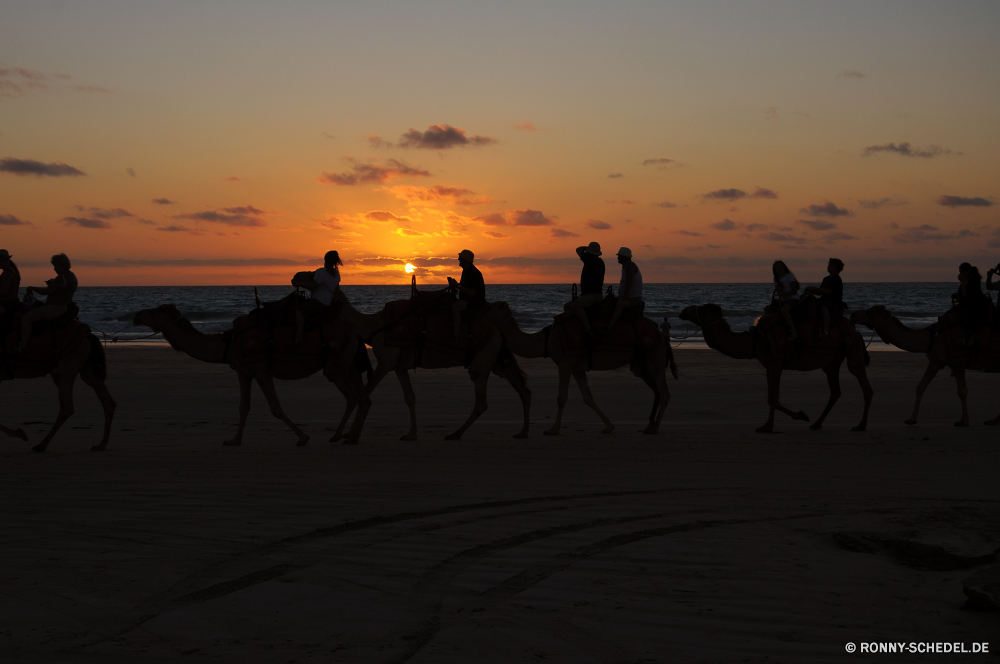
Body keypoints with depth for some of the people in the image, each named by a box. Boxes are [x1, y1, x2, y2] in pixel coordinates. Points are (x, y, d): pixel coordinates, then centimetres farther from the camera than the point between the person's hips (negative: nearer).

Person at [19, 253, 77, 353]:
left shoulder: (61, 278, -20)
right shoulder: (72, 276, 12)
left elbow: (46, 291, -18)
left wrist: (33, 288, -3)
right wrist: (52, 284, 13)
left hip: (55, 308, -12)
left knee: (25, 318, -17)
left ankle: (22, 347, -22)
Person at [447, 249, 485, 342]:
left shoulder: (474, 273, -18)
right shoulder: (466, 271, 14)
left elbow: (471, 293, -24)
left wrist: (457, 285, -20)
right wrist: (455, 285, 5)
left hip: (476, 301, -11)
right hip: (466, 299, 11)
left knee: (455, 306, -31)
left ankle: (455, 335, -35)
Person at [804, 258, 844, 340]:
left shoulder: (837, 279, -8)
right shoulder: (826, 279, 22)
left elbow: (829, 291, -19)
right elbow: (821, 292, 24)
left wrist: (814, 289, -17)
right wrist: (812, 292, 4)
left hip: (835, 301, -10)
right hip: (825, 299, 10)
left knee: (824, 308, -40)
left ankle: (825, 331, -44)